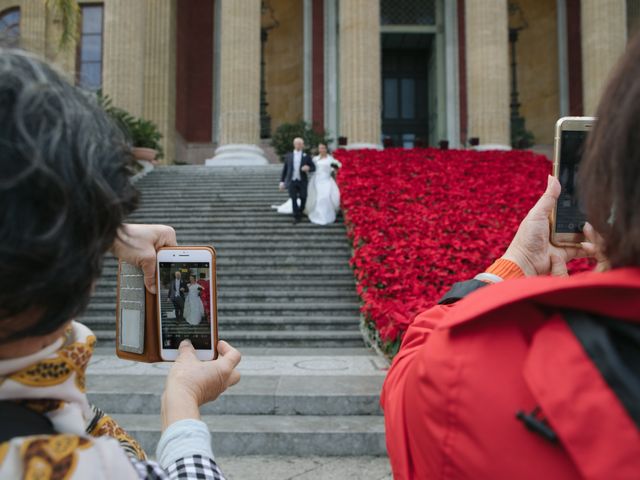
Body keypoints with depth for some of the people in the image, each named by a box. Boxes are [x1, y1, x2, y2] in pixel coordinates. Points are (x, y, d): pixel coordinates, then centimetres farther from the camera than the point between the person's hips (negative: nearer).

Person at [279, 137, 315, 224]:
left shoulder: (306, 156, 4)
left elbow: (313, 168, 6)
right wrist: (282, 181, 4)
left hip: (302, 181, 0)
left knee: (303, 199, 5)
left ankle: (300, 212, 31)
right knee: (294, 199, -2)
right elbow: (284, 169, 8)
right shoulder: (288, 156, 7)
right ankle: (296, 217, 8)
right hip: (292, 181, 0)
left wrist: (308, 168, -17)